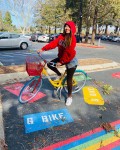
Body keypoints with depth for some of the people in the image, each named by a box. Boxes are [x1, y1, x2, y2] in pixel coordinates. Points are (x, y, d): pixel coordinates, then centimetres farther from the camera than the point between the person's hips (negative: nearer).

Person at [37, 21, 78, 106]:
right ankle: (59, 75, 22)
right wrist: (43, 49, -22)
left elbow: (68, 52, -23)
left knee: (69, 79, -2)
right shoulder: (61, 36, -2)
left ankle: (70, 96, 17)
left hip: (71, 60, -6)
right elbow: (53, 43, -11)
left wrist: (61, 62, -23)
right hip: (61, 57, 6)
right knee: (49, 64, -4)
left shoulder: (72, 38, -20)